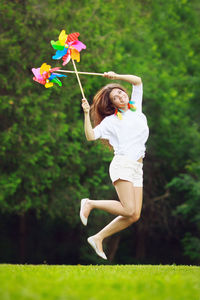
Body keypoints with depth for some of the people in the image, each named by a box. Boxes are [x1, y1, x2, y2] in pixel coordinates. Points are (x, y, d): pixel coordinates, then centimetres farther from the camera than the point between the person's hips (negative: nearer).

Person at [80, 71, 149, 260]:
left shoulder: (136, 107, 19)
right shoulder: (111, 120, 6)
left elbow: (137, 81, 17)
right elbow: (90, 136, -1)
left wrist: (116, 76, 9)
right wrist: (86, 114, -6)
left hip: (137, 169, 6)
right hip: (122, 164, -6)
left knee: (134, 216, -4)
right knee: (129, 210, -20)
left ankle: (98, 238, 5)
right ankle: (90, 204, -2)